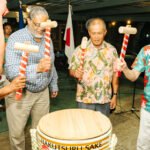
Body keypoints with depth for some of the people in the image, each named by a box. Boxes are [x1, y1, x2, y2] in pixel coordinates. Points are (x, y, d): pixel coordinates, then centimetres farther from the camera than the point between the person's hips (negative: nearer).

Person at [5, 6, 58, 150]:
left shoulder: (47, 40, 5)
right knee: (17, 132, 6)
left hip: (42, 92, 5)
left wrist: (53, 85, 20)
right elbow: (10, 71, -26)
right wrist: (37, 68, -39)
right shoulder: (16, 38, -15)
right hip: (20, 93, -4)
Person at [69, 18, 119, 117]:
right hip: (85, 99, -2)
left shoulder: (112, 50, 2)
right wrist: (75, 73, -26)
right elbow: (71, 70, -2)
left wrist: (115, 95, 4)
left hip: (105, 99, 2)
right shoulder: (81, 49, -4)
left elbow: (115, 74, 6)